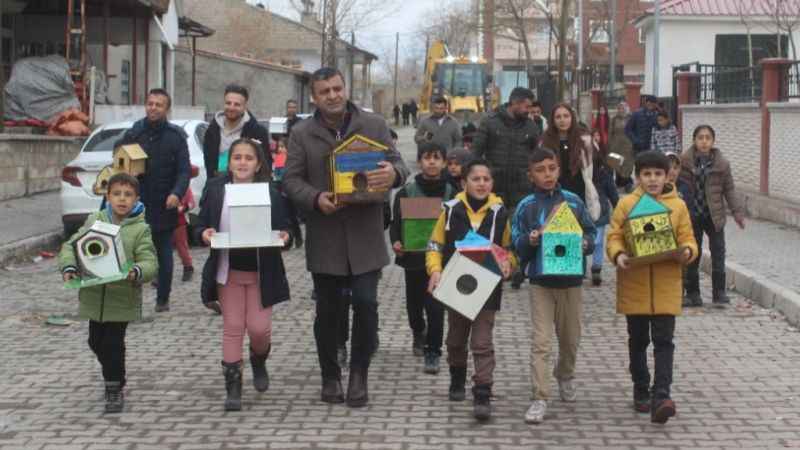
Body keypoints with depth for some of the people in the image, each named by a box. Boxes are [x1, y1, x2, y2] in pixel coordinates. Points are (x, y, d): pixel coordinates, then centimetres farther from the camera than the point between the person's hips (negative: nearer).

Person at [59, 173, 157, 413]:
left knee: (113, 344, -3)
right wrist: (68, 267, -15)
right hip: (94, 295, 4)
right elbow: (71, 246, 4)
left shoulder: (140, 229, -5)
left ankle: (114, 389, 13)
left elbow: (149, 262, -12)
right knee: (96, 342, 16)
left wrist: (136, 272, -34)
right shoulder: (94, 221, 4)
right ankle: (116, 376, 40)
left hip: (123, 297, -4)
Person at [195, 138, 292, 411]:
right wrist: (204, 233, -18)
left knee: (259, 327, -2)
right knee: (232, 328, 2)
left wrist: (284, 236, -18)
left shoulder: (271, 193, -2)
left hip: (261, 272, 0)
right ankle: (232, 387, 9)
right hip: (227, 271, 1)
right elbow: (201, 225, 3)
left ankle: (259, 361, 33)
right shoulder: (214, 190, 0)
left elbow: (284, 227, 4)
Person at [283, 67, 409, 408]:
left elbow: (398, 164, 4)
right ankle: (330, 376, 22)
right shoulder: (302, 134, 3)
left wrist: (394, 173, -21)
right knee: (328, 309, 8)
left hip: (365, 236, 0)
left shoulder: (374, 125, 4)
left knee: (366, 303, -5)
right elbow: (291, 179, 1)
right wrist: (316, 199, -19)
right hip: (324, 237, 0)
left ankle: (359, 375, 11)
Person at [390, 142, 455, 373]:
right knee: (414, 303, 16)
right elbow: (396, 223, 2)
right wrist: (395, 243, -17)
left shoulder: (451, 193, -1)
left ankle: (432, 351, 4)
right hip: (413, 257, 1)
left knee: (435, 306, -8)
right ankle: (419, 333, 46)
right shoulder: (406, 192, -1)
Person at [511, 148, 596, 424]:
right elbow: (516, 244, -3)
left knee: (570, 338, 16)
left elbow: (590, 233, 7)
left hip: (571, 280, 2)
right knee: (540, 342, -7)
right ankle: (540, 398, -6)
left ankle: (565, 376, 44)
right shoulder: (526, 207, -2)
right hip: (541, 282, -2)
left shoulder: (573, 201, 3)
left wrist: (585, 244, -14)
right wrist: (530, 241, -22)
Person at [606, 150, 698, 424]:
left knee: (663, 341, -6)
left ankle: (661, 396, -10)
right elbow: (614, 237, 0)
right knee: (638, 341, 12)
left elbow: (687, 239, 4)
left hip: (666, 286, 0)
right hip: (634, 285, 0)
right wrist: (618, 255, -21)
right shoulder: (626, 204, 1)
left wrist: (687, 251, -19)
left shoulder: (677, 206, 3)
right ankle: (641, 392, 25)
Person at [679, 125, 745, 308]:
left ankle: (719, 294, 6)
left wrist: (737, 212, -1)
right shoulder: (684, 161, -4)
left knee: (718, 255, -1)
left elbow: (729, 189, 4)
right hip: (692, 216, 0)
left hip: (714, 216, 0)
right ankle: (692, 294, 16)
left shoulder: (721, 164, -2)